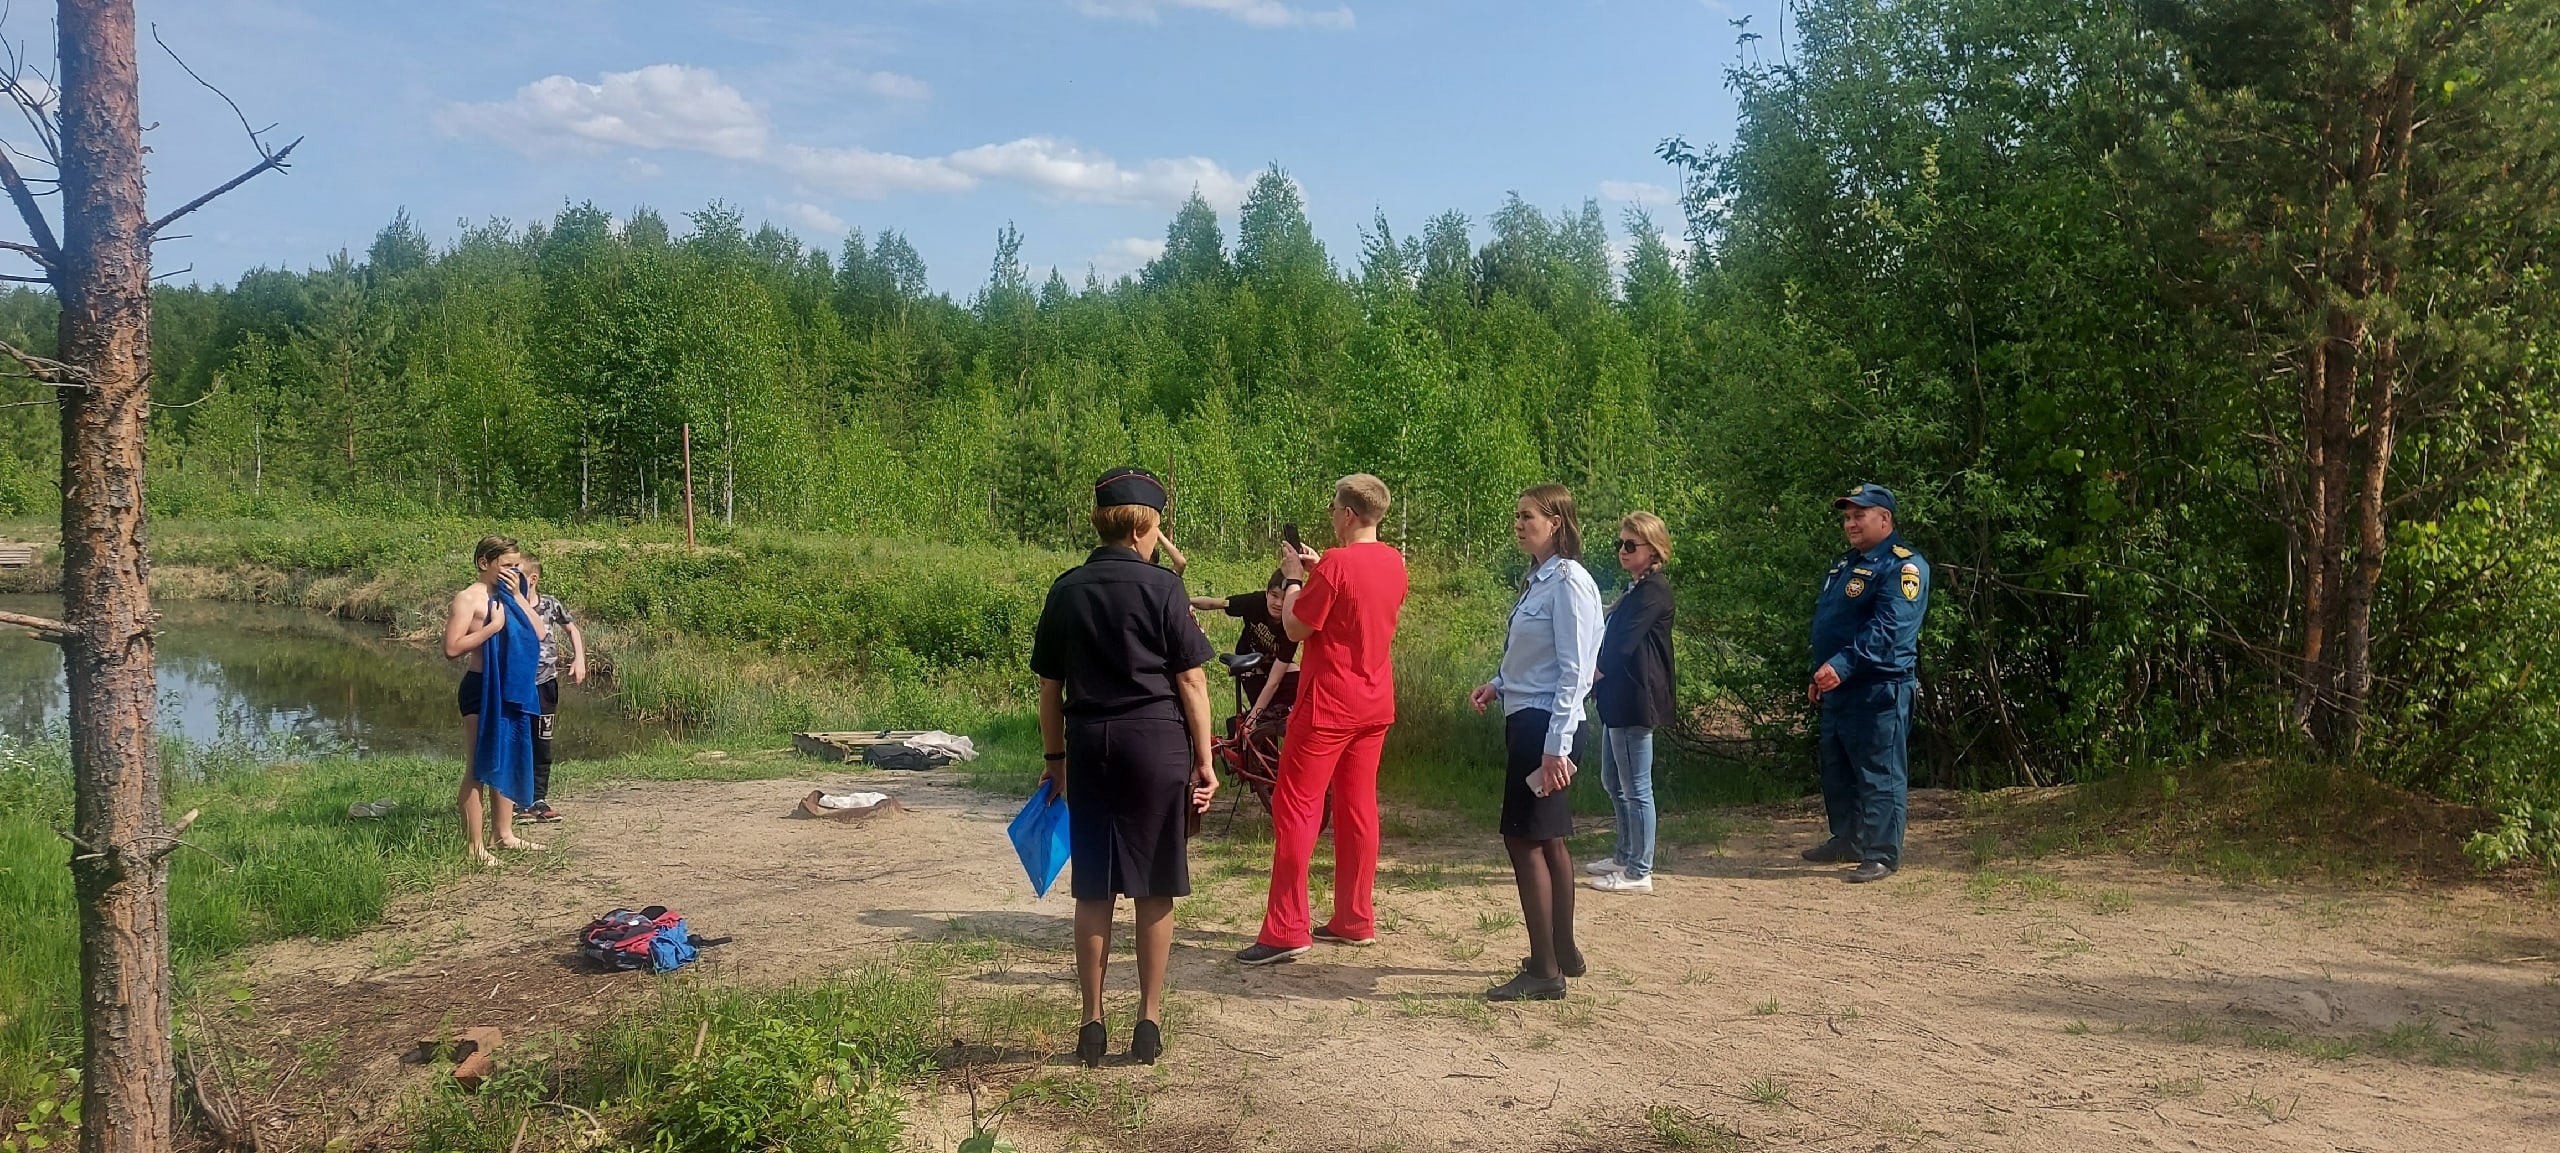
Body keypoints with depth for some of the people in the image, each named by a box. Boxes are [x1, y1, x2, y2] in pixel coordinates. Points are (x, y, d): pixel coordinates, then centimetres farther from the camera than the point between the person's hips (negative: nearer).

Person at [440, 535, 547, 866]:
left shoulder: (511, 596, 13)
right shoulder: (469, 598, -9)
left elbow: (538, 634, 3)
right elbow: (452, 647, -18)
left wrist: (518, 597, -2)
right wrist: (493, 626, -20)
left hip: (512, 689, 8)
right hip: (481, 689, -8)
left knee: (508, 763, 16)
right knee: (478, 768, -4)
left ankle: (505, 834, 27)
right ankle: (474, 845, 1)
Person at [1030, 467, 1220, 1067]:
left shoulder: (1066, 590, 5)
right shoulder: (1162, 587, -6)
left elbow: (1049, 687, 9)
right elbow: (1191, 682, -7)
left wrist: (1056, 758, 18)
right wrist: (1204, 761, -1)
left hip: (1089, 746, 3)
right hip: (1156, 743, -3)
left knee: (1094, 890, 9)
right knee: (1155, 889, 7)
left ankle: (1092, 1023, 13)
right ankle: (1150, 1020, 12)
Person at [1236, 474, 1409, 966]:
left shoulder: (1336, 564, -18)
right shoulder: (1394, 563, 7)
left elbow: (1296, 628, -12)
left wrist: (1293, 578, 2)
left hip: (1329, 704, -8)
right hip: (1376, 704, 8)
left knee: (1295, 808, -4)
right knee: (1358, 807, 13)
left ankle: (1286, 931, -6)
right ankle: (1356, 920, 18)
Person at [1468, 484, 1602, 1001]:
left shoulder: (1569, 583, -15)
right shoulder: (1538, 580, 13)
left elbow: (1574, 670, -19)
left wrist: (1556, 745, -22)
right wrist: (1497, 684, 5)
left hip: (1545, 725, -9)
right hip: (1526, 720, 9)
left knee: (1524, 837, -8)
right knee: (1547, 839, 15)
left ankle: (1544, 971, -2)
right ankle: (1562, 952, 25)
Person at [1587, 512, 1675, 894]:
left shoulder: (1653, 590, -14)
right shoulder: (1637, 589, 18)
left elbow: (1623, 645, -19)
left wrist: (1592, 676, -8)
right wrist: (1597, 681, 3)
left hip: (1634, 701, -11)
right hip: (1618, 699, 11)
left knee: (1636, 787, -4)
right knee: (1613, 782, 18)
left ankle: (1639, 872, 3)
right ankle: (1625, 856, 30)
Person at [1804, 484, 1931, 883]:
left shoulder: (1903, 566, -12)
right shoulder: (1844, 565, 19)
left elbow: (1888, 629, -24)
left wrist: (1842, 665, -30)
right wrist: (1820, 675, 21)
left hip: (1879, 689, -10)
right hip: (1838, 688, 10)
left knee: (1879, 774, -5)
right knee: (1836, 770, 17)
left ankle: (1881, 854, 1)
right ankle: (1846, 840, 30)